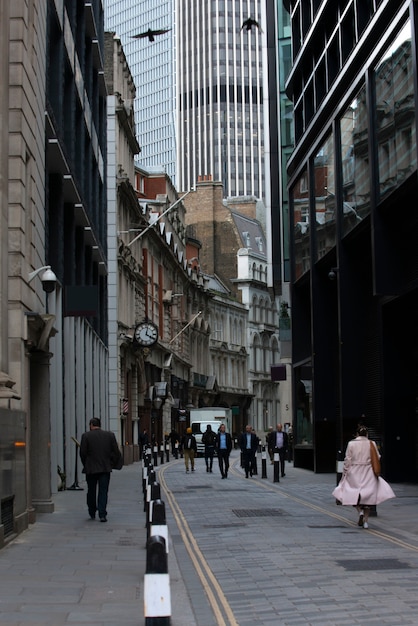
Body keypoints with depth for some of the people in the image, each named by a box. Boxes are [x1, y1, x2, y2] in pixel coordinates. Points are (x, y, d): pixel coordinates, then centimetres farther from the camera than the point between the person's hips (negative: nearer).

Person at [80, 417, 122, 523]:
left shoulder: (86, 436, -5)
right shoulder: (110, 435, 2)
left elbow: (82, 453, -5)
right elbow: (116, 452, 2)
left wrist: (85, 465, 9)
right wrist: (112, 464, 12)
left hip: (91, 468, -1)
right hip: (105, 468, 1)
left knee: (91, 491, 13)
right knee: (103, 491, 3)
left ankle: (92, 513, 23)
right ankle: (102, 514, -6)